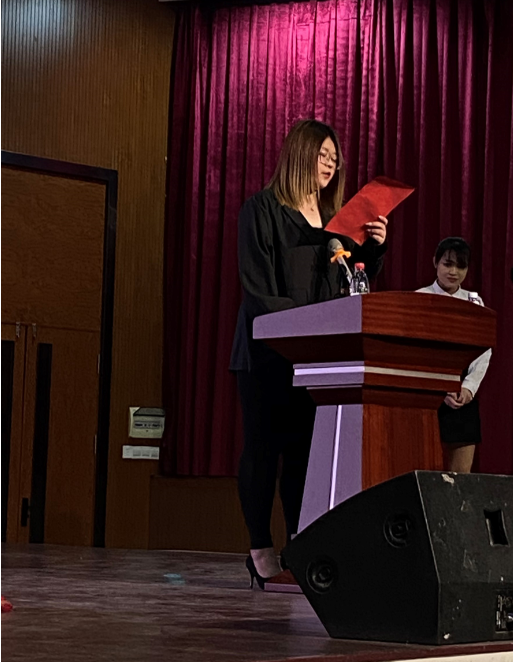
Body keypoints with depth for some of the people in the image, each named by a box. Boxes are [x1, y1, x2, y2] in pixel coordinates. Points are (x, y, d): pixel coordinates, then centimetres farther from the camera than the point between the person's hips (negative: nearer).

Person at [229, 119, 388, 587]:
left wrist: (374, 248, 1)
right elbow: (258, 286, -9)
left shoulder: (335, 219, 18)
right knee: (263, 447, -3)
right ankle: (261, 548, 2)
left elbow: (354, 285, 17)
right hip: (268, 350, -5)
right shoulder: (263, 209, -1)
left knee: (305, 448, 2)